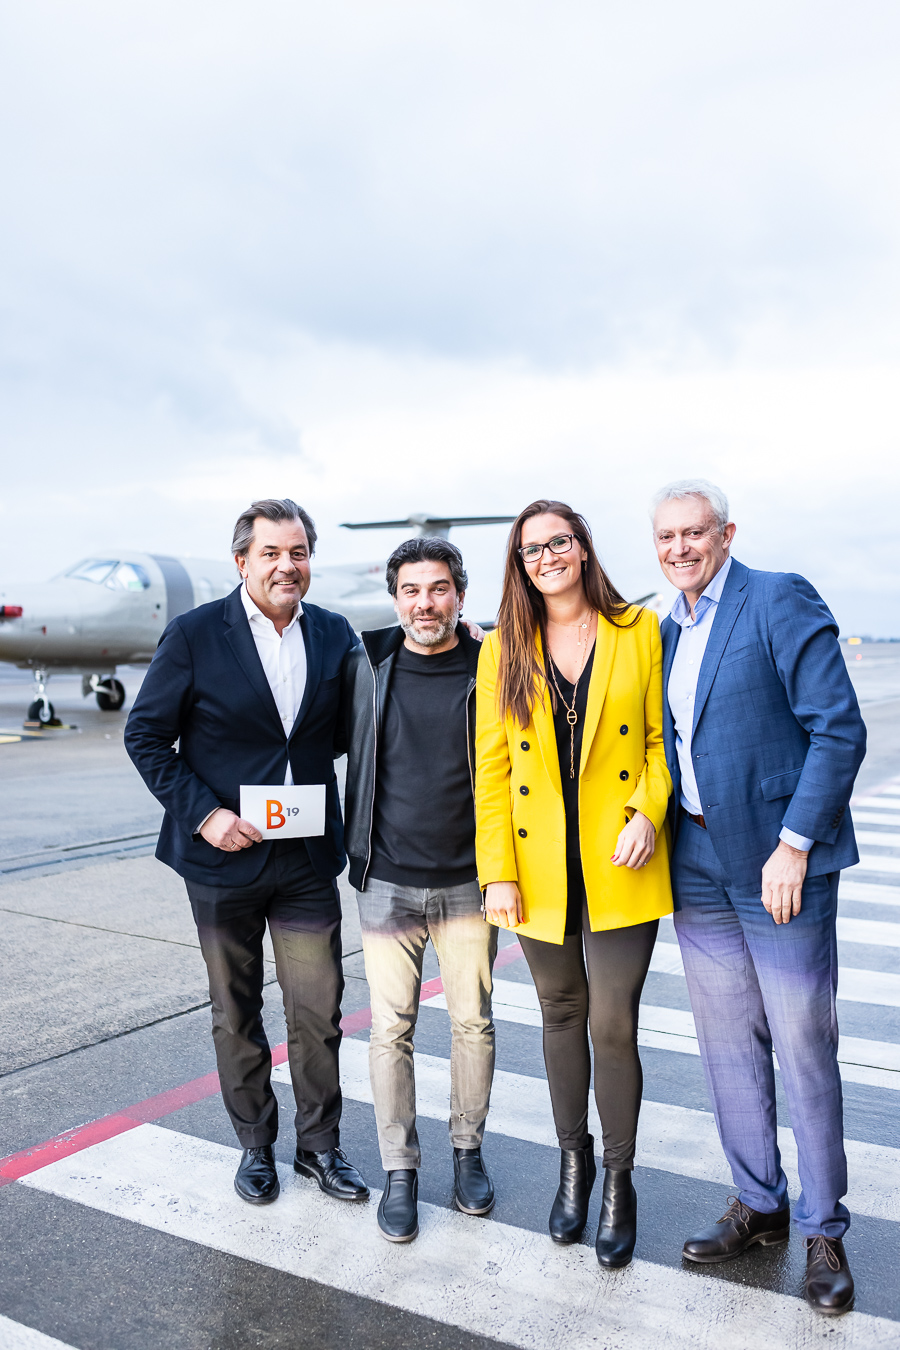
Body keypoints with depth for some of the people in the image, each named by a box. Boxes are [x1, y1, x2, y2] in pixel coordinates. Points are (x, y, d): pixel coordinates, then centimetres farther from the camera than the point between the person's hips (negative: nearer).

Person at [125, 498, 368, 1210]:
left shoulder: (335, 634, 2)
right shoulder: (194, 634, -8)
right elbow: (146, 735, -4)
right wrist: (203, 812, -14)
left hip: (308, 858, 2)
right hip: (223, 855, -1)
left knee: (319, 1011, 7)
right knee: (236, 1014, 14)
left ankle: (320, 1143, 29)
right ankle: (256, 1144, 35)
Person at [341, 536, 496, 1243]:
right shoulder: (366, 666, -1)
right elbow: (334, 741, 13)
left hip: (468, 883, 0)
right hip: (388, 883, 0)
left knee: (474, 1022, 10)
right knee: (391, 1029, 6)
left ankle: (468, 1149, 32)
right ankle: (400, 1169, 23)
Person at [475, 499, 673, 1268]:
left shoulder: (640, 630, 0)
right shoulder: (503, 649, 3)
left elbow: (663, 738, 2)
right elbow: (491, 768, 2)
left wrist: (649, 812, -15)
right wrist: (497, 872, -2)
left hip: (620, 865, -2)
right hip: (541, 868, 2)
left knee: (613, 1023, 0)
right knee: (562, 1016, 15)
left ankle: (619, 1181, 23)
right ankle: (573, 1160, 37)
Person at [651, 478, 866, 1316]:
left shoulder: (781, 600, -9)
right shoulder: (664, 630, 12)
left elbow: (839, 729, -15)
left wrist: (794, 845, -18)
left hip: (778, 865, -6)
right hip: (698, 869, 6)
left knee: (804, 1048, 5)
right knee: (727, 1044, 15)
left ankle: (823, 1231, 25)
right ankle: (758, 1206, 34)